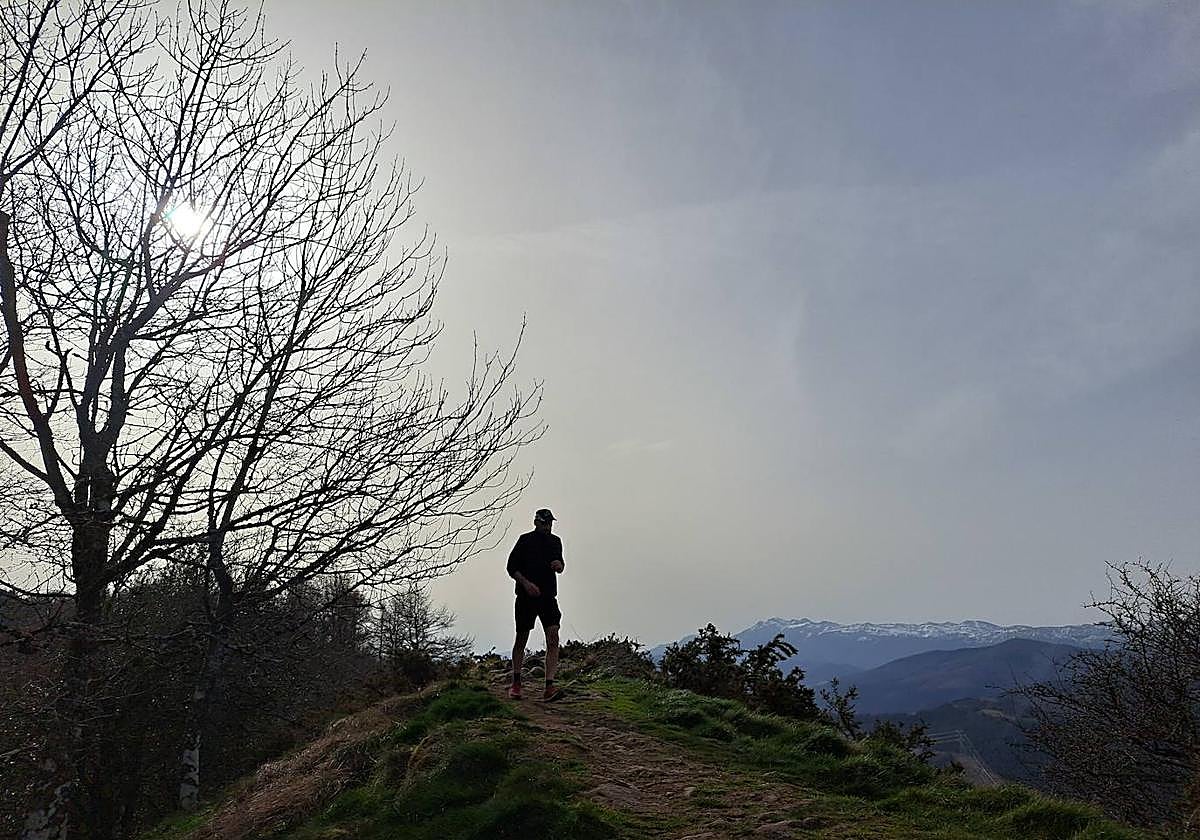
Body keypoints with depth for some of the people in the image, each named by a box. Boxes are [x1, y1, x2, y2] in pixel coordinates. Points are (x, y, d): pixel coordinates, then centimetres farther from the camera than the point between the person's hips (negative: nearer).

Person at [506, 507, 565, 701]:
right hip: (526, 597, -3)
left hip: (548, 597, 3)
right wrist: (526, 583, -17)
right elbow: (512, 567, -4)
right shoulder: (525, 540, -1)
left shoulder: (555, 542, 13)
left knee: (553, 638, -13)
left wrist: (559, 565, -3)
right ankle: (516, 683, 24)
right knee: (521, 639, 6)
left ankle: (549, 686, -18)